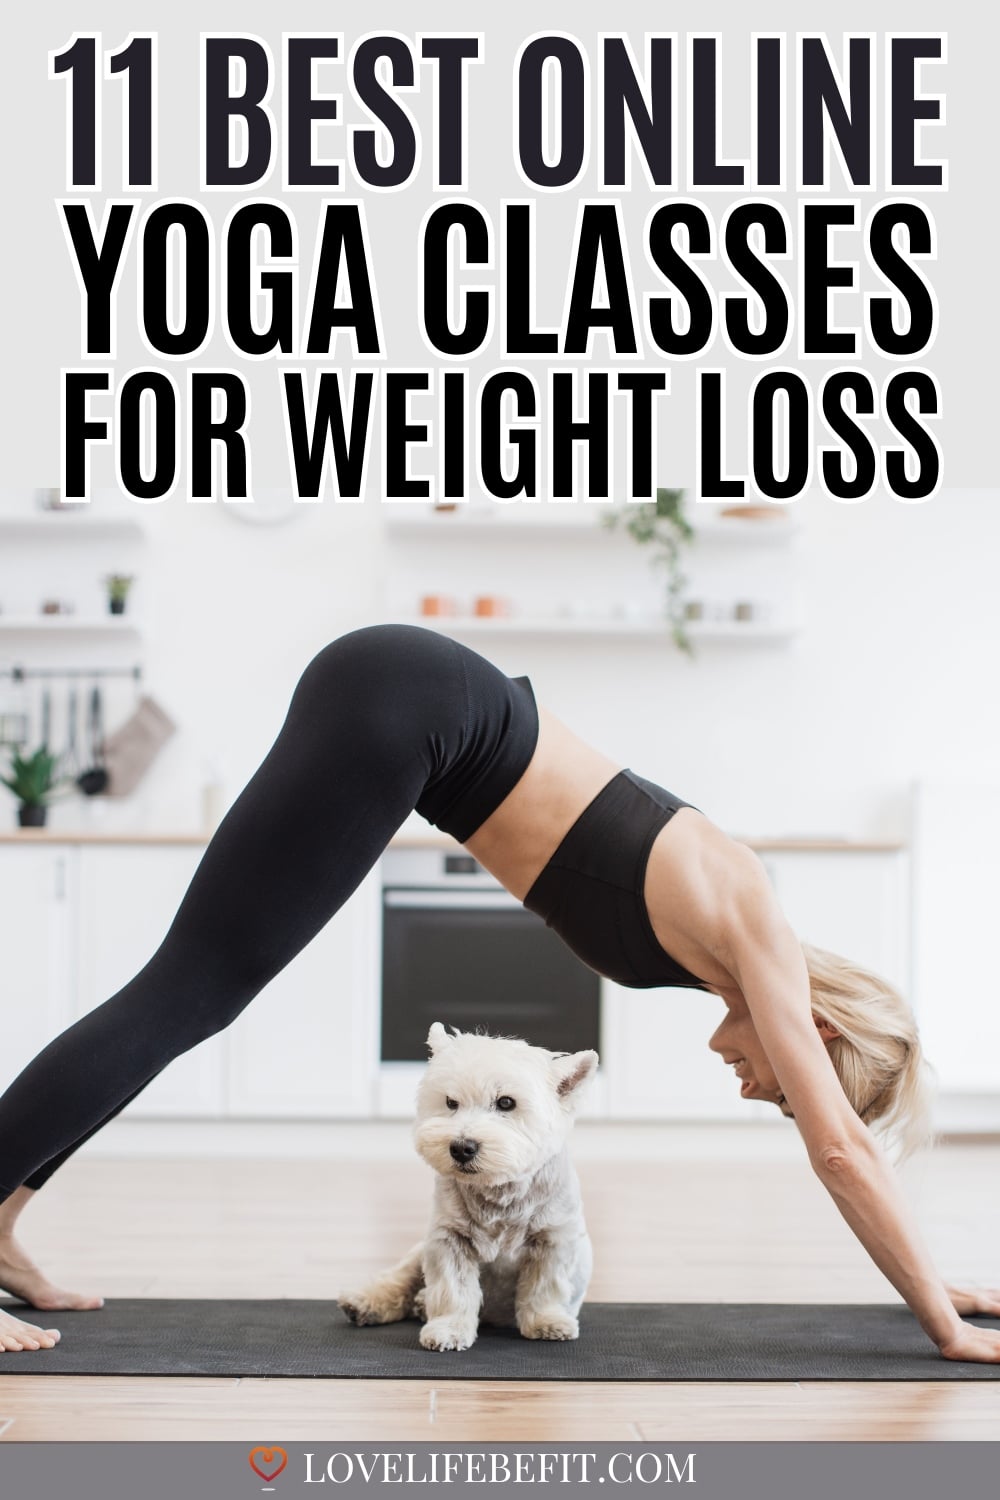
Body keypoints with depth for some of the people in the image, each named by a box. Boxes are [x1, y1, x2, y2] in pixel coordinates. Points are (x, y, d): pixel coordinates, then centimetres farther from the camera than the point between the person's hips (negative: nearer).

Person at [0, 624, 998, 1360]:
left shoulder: (731, 944, 14)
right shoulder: (756, 935, -8)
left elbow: (839, 1142, 21)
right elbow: (841, 1147, -8)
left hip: (408, 711, 8)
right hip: (400, 708, -8)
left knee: (196, 999, 9)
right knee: (185, 996, -10)